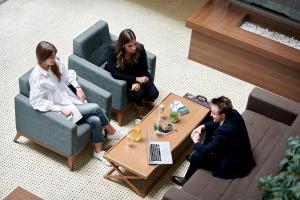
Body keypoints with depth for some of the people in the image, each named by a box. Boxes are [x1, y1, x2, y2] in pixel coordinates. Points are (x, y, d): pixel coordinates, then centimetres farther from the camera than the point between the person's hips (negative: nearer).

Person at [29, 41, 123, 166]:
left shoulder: (56, 63, -2)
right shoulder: (37, 76, -21)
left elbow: (67, 75, 17)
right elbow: (37, 101, -22)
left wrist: (78, 87, 0)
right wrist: (61, 109, -24)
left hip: (71, 100, 6)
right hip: (60, 109, -6)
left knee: (95, 120, -16)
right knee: (95, 108, -18)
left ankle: (99, 152, 6)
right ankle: (112, 132, 6)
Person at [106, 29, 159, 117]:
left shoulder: (140, 48, -25)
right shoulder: (113, 49, -31)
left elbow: (144, 69, -10)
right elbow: (114, 73, -32)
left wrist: (138, 82, -28)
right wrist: (136, 79, -35)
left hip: (136, 74, 3)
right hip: (121, 77, -3)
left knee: (154, 94, -14)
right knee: (138, 92, -26)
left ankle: (146, 100, 23)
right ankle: (139, 105, 10)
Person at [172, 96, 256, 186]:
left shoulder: (225, 131, -39)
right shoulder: (233, 113, -14)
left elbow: (205, 150, -28)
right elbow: (216, 123, 9)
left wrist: (196, 142, -8)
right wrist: (203, 126, -7)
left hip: (235, 165, -9)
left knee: (197, 156, -9)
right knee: (210, 128, 13)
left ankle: (187, 180, 21)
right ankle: (196, 158, 31)